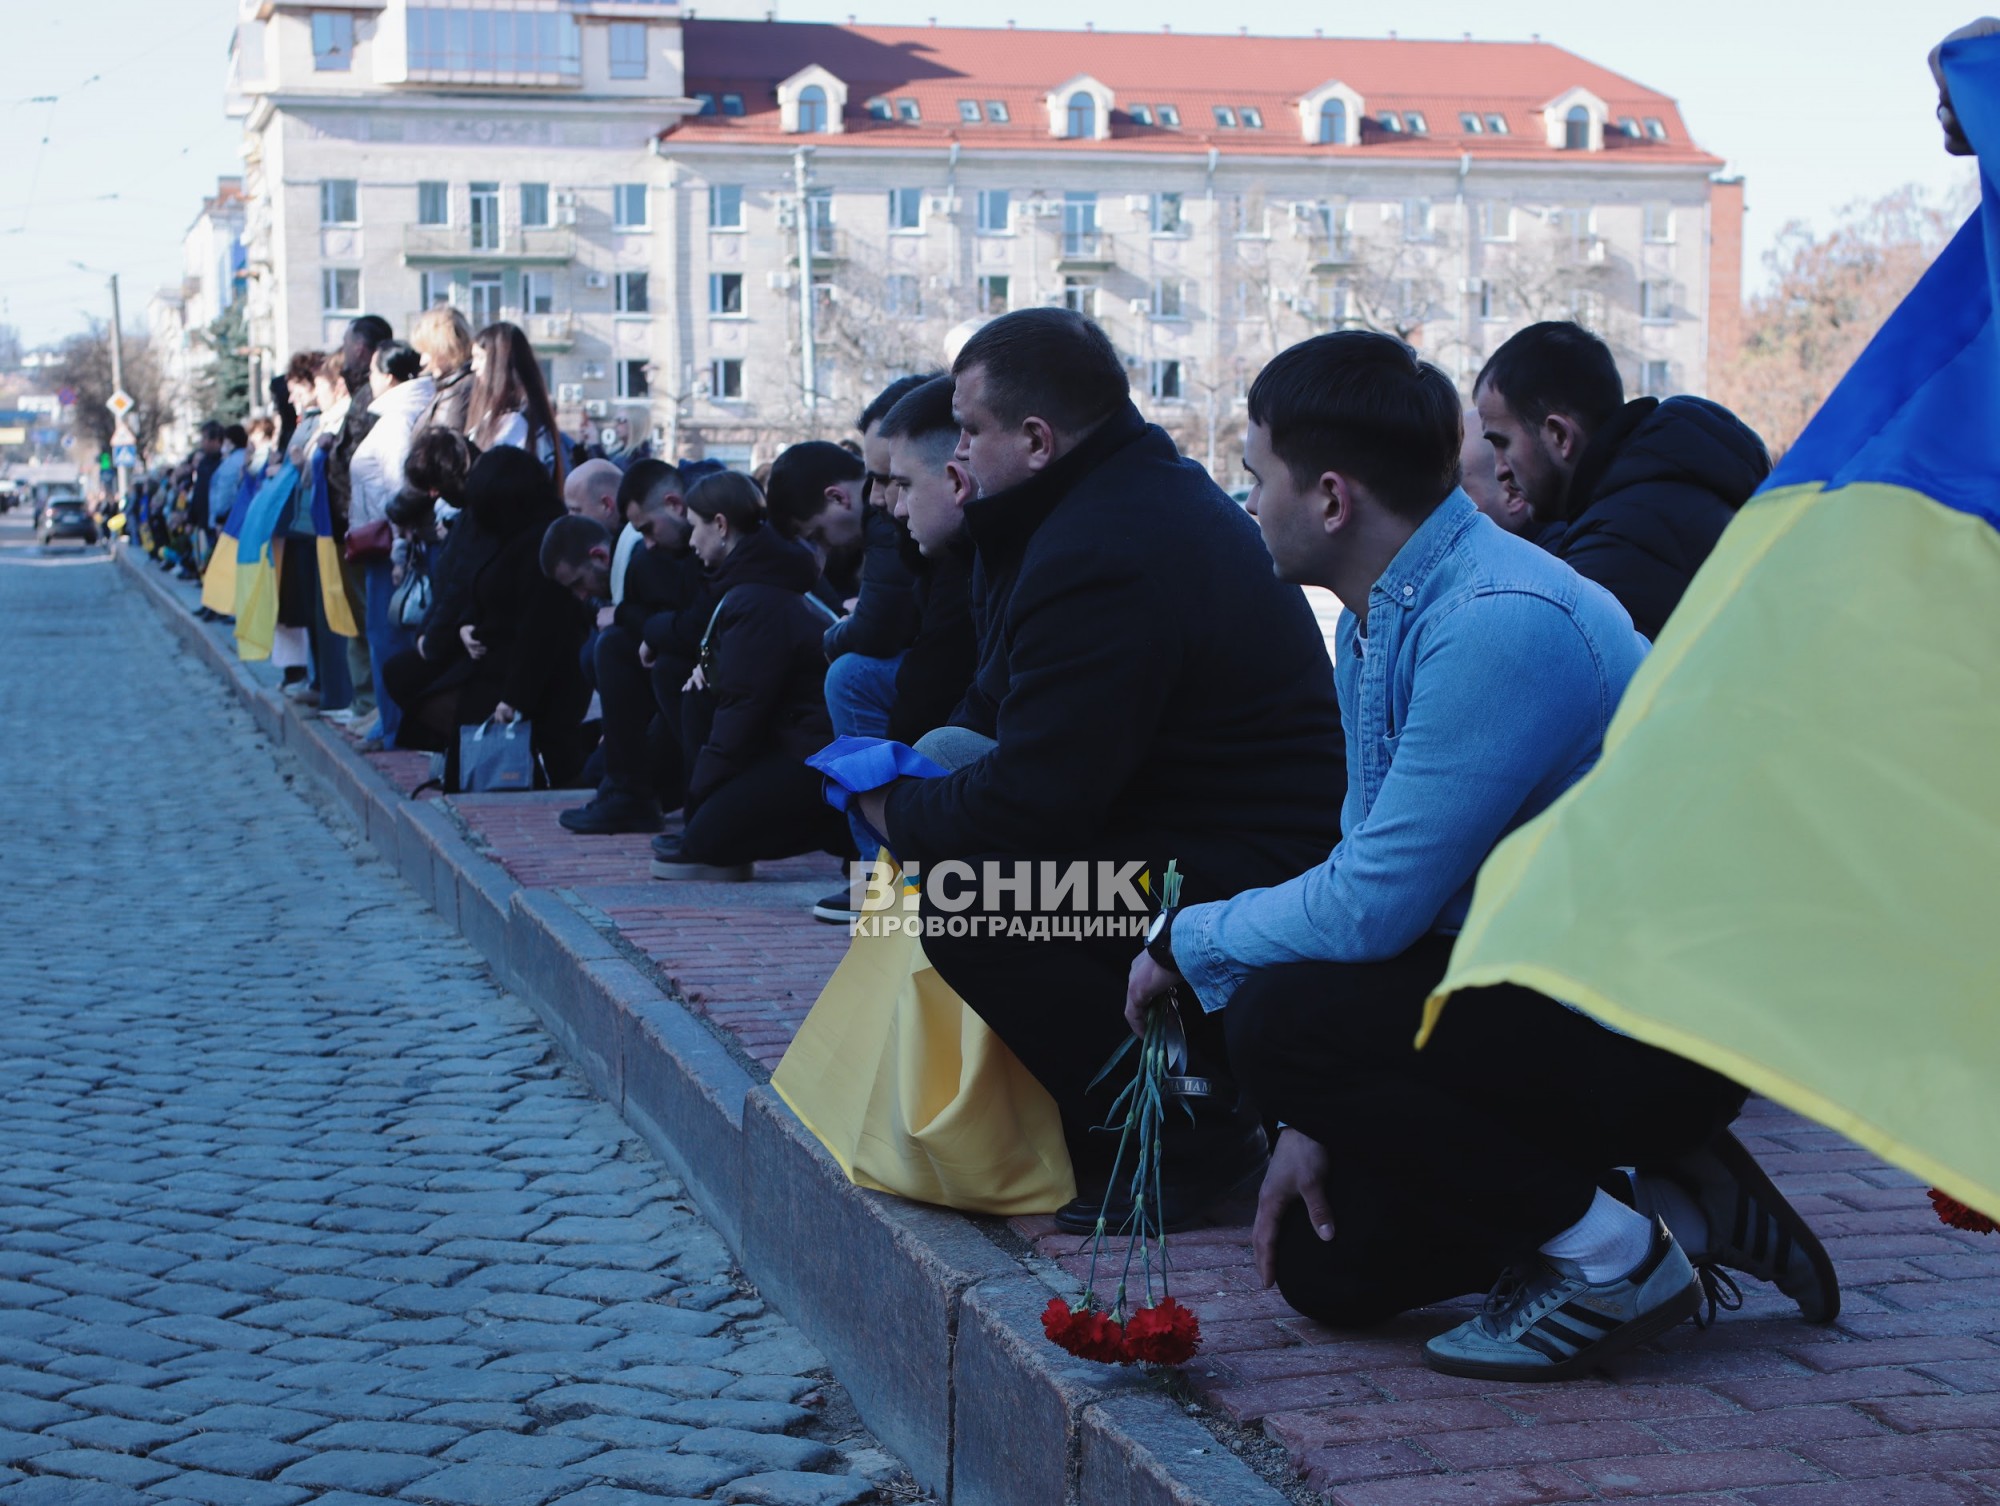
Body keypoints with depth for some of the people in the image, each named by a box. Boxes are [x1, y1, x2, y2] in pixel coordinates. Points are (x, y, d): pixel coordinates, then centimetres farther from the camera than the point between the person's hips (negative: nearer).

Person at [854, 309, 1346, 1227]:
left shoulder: (1102, 553, -24)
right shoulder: (1154, 487, 12)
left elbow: (1032, 803, -23)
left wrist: (901, 815, -6)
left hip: (1252, 877, -12)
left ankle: (1194, 1139, -10)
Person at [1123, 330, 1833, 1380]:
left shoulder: (1502, 624, -25)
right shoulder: (1380, 617, 7)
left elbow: (1370, 907, -25)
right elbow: (1367, 859, 12)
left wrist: (1186, 940, -7)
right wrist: (1310, 1121, 6)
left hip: (1656, 1019, -10)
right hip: (1548, 986, 10)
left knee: (1279, 1019, -25)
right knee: (1324, 1269, 7)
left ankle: (1613, 1258, -11)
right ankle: (1652, 1184, 14)